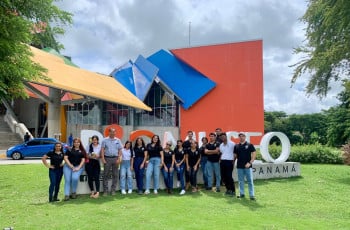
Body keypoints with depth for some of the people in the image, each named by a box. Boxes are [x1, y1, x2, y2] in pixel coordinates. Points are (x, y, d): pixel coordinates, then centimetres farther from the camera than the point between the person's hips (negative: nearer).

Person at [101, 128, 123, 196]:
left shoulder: (118, 140, 8)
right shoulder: (105, 140, 4)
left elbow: (120, 150, 6)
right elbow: (102, 150, -1)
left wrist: (118, 159, -4)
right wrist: (103, 159, -10)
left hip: (115, 158, 2)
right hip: (107, 158, -2)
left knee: (115, 175, 4)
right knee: (106, 175, 1)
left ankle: (113, 190, 13)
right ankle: (105, 190, 7)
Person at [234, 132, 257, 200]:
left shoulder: (249, 145, 0)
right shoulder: (236, 146, 9)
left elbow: (254, 154, -4)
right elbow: (235, 155, 14)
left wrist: (250, 162, -13)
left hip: (247, 166, -3)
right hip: (239, 166, 3)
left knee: (250, 181, -1)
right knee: (240, 181, 10)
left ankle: (252, 195, 4)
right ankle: (241, 193, 20)